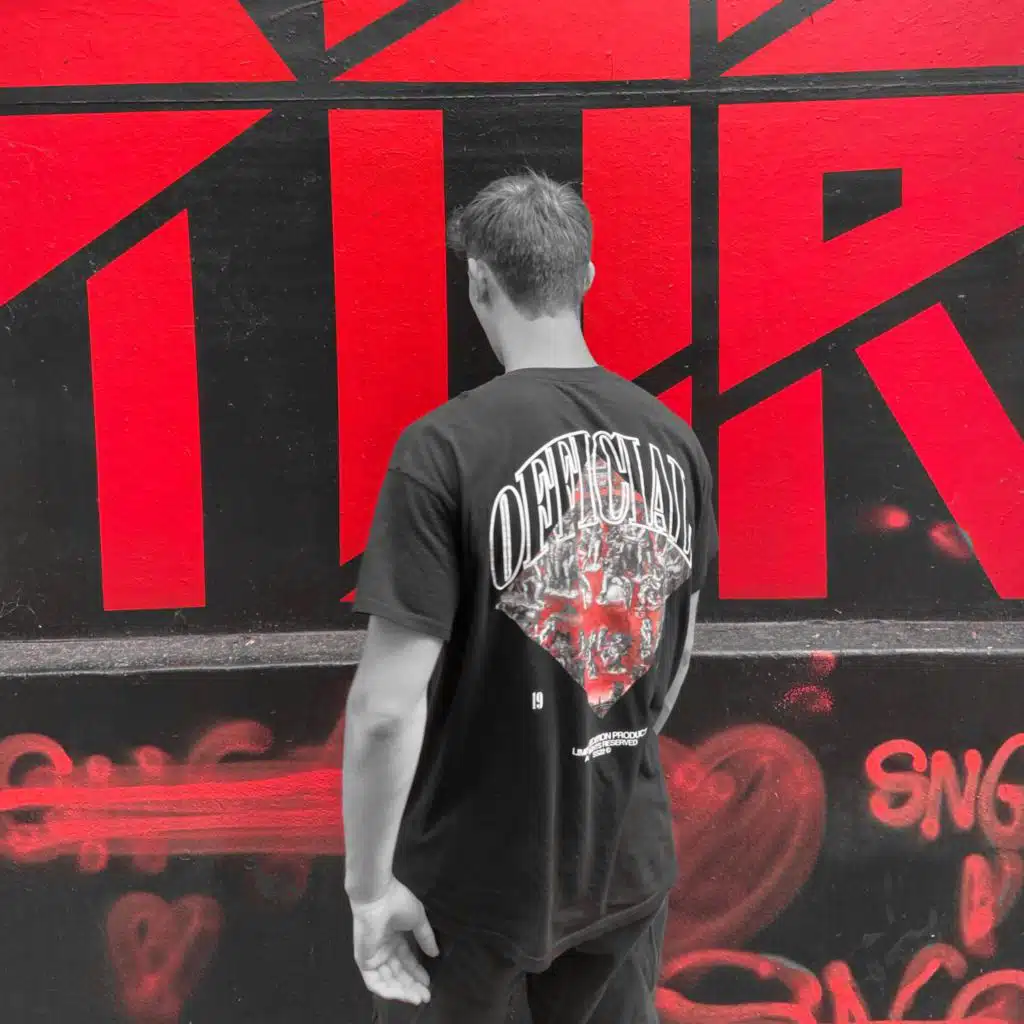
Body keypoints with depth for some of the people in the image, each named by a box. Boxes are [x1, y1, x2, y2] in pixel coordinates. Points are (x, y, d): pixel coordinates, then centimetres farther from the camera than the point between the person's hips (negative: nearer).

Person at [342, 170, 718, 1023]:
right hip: (630, 858, 4)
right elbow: (676, 655, 7)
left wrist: (370, 881, -8)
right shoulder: (674, 441, -5)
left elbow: (387, 707, -22)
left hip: (476, 873, -4)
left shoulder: (447, 449, -22)